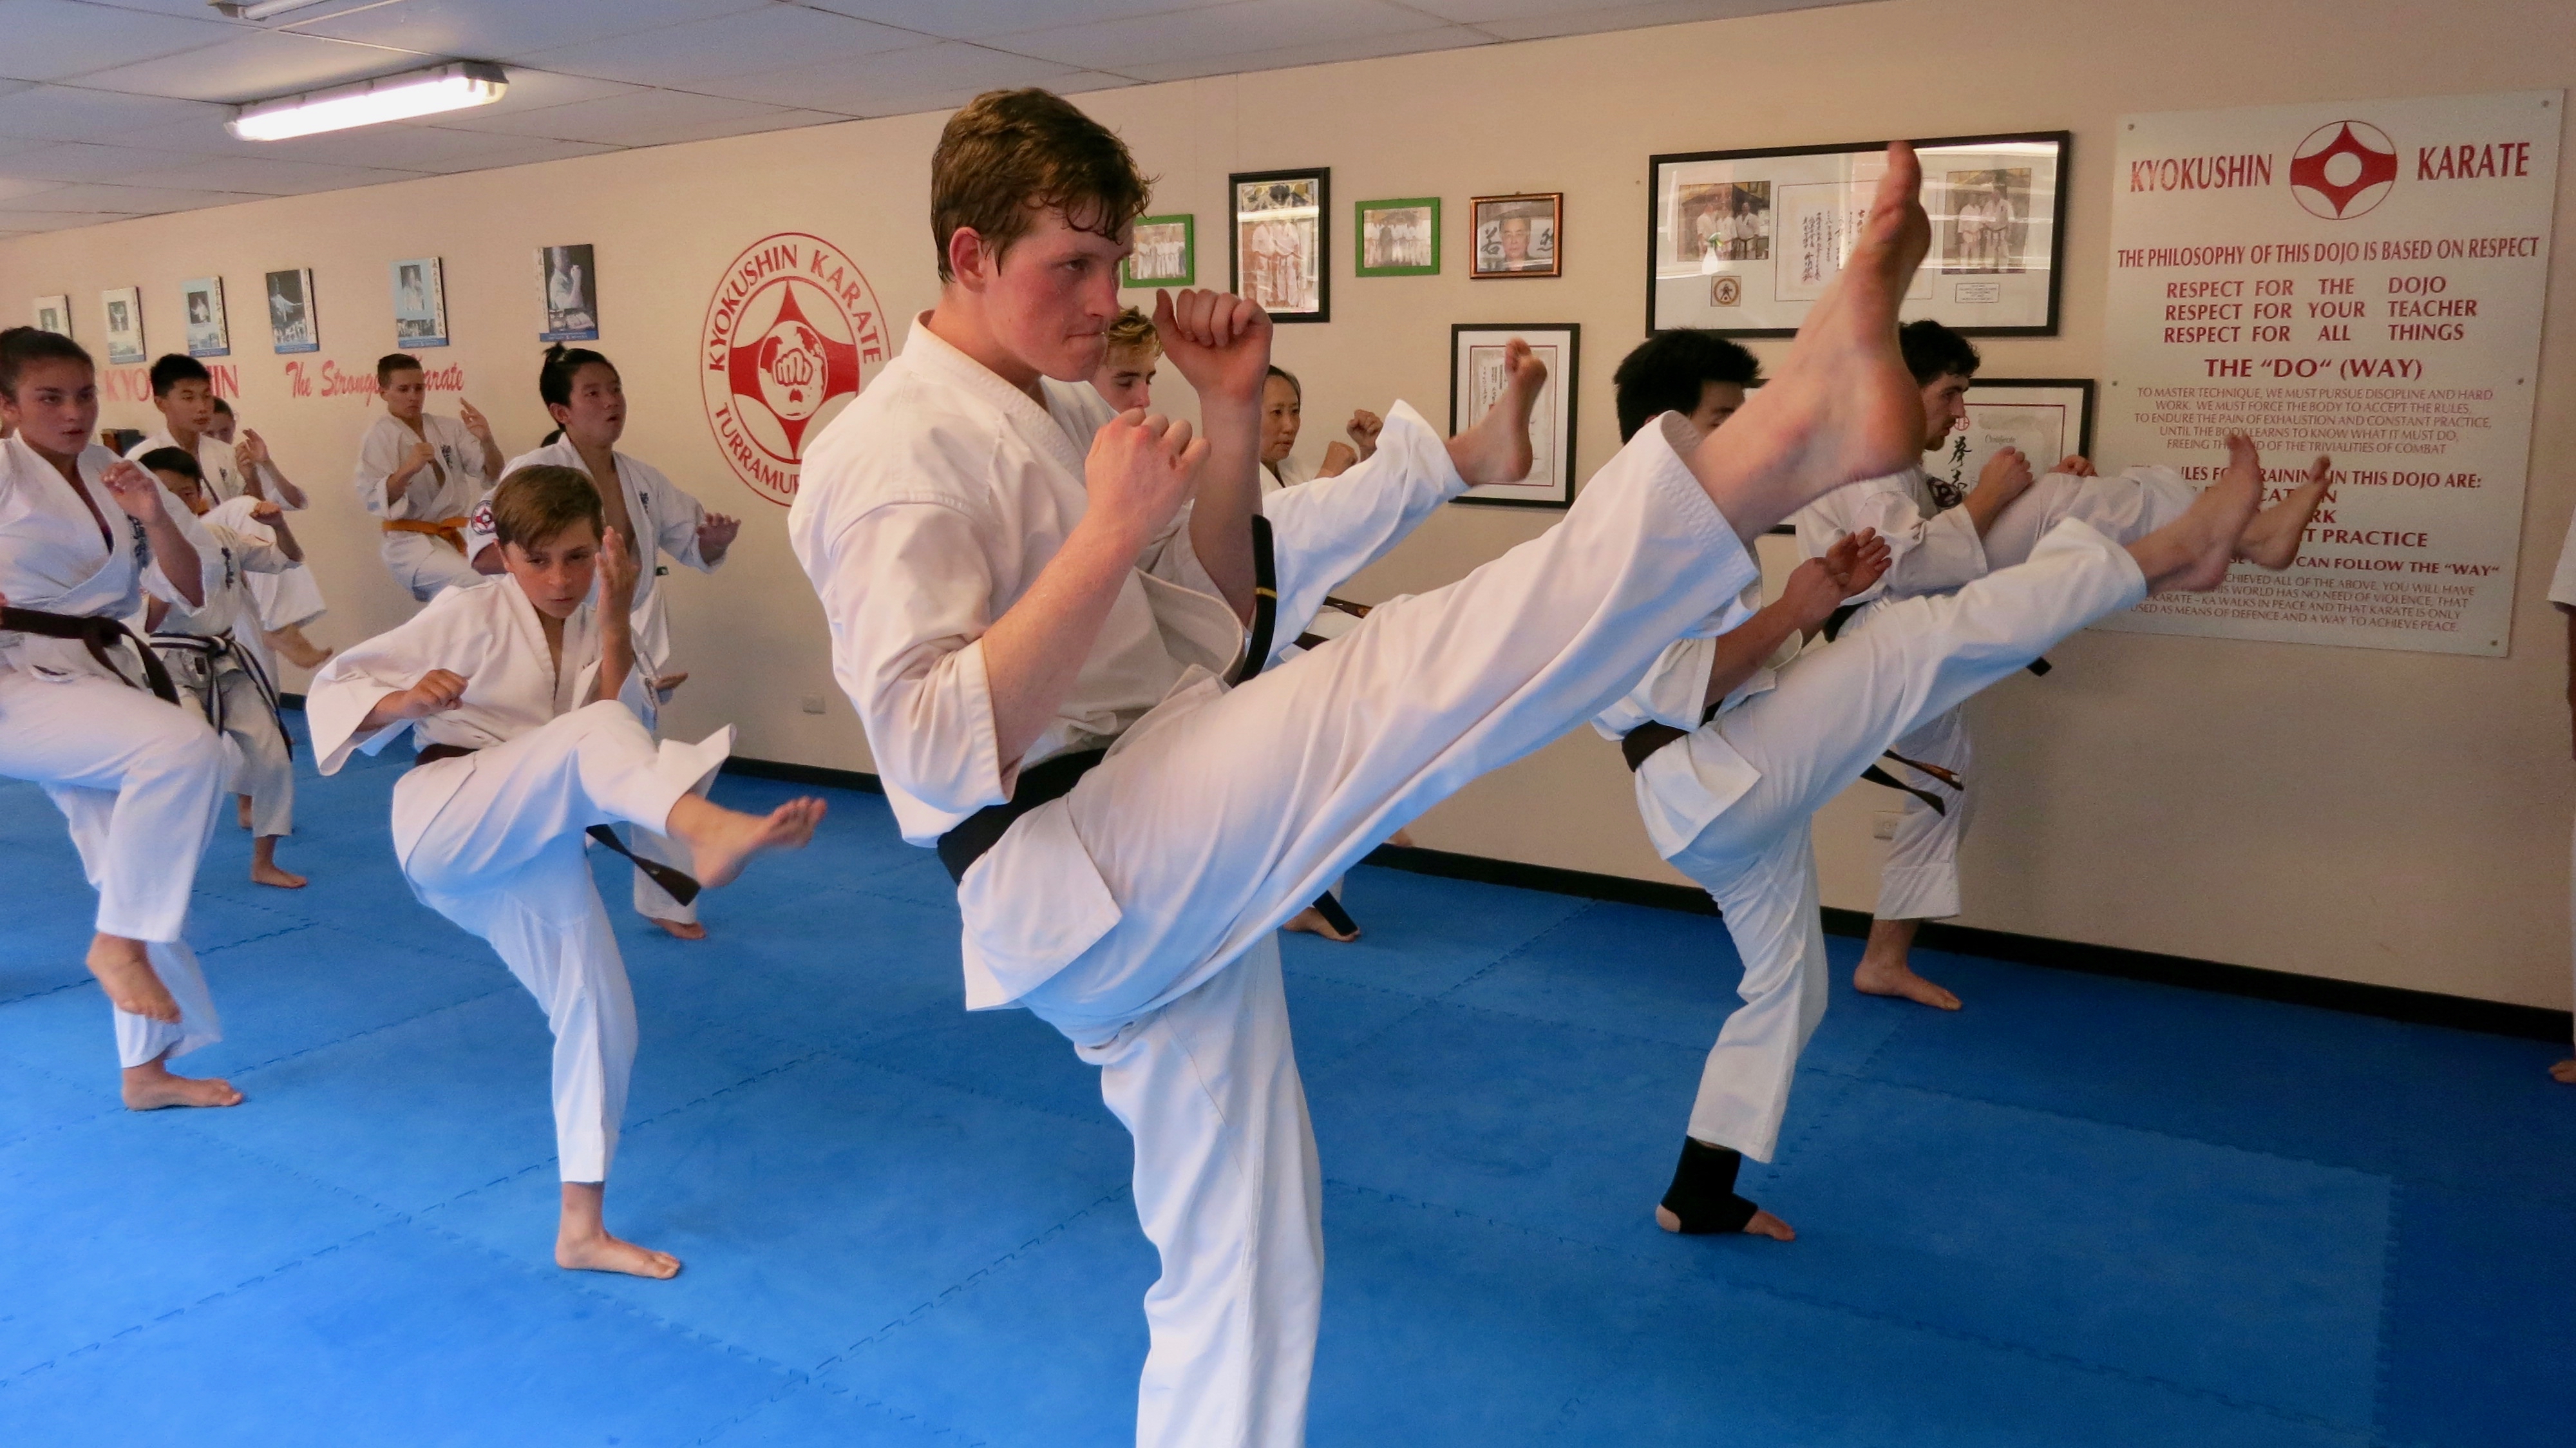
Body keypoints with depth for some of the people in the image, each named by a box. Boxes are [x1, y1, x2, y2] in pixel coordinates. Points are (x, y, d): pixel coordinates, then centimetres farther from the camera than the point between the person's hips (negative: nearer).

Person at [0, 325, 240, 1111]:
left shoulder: (117, 477, 8)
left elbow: (193, 589, 3)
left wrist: (155, 519, -13)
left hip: (102, 678, 6)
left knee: (140, 869, 8)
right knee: (184, 746, -32)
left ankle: (147, 1068, 20)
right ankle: (118, 941, -15)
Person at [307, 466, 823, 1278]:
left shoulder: (597, 631, 7)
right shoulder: (468, 614, -2)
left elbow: (621, 736, -10)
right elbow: (332, 689, 0)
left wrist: (616, 618, -17)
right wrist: (404, 701, -21)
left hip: (532, 853, 5)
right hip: (447, 821, -5)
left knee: (601, 1018, 0)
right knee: (591, 733, -32)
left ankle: (582, 1227, 13)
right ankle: (705, 832, -65)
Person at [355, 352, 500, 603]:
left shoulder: (449, 428, 10)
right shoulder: (378, 437, -2)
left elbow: (493, 474, 2)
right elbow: (374, 500, -13)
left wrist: (487, 441, -18)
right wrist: (406, 471, -31)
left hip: (461, 536, 6)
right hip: (413, 543, -6)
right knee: (475, 583, -28)